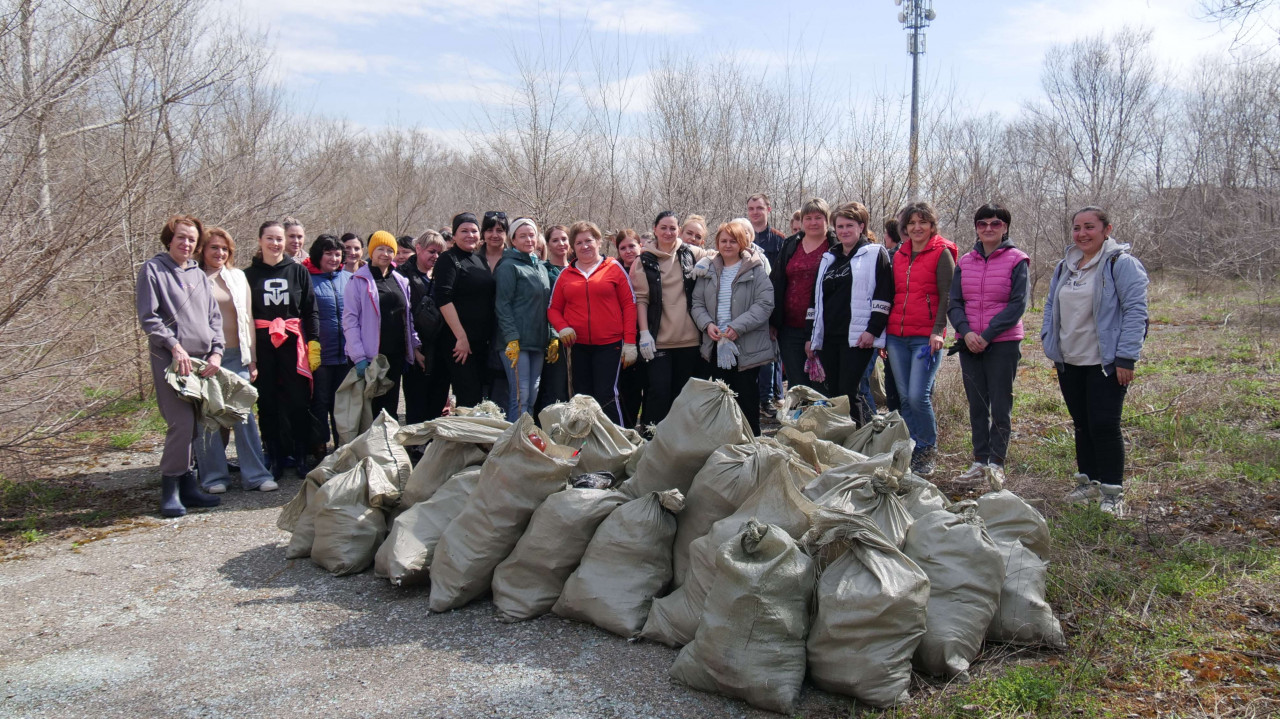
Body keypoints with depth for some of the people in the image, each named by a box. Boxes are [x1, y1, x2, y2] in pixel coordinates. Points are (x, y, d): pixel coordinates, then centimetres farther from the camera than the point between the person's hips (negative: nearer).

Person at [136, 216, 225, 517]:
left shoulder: (199, 275, 18)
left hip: (202, 360, 6)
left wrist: (216, 352, 4)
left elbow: (214, 317, 17)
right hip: (170, 359, -5)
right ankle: (170, 490, -3)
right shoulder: (152, 269, 1)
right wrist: (175, 347, -14)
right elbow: (148, 318, -5)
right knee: (181, 423, -13)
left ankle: (188, 486, 15)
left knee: (194, 425, 6)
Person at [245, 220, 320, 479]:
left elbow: (310, 310, 7)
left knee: (299, 400, -2)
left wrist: (314, 342, -3)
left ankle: (301, 456, 8)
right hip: (262, 345, 1)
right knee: (268, 402, 4)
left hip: (293, 343, 0)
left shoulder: (298, 271, 8)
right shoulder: (249, 275, 8)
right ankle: (275, 458, 12)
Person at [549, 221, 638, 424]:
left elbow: (629, 305, 1)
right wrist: (562, 327, -8)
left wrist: (629, 342, -6)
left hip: (609, 344, -3)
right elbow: (553, 308, 13)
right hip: (576, 346, 3)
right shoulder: (566, 274, 11)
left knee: (606, 397, -7)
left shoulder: (613, 268, 3)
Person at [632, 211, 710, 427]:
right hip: (659, 339, -2)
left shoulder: (692, 254, 8)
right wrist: (644, 333, -8)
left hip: (689, 338, 2)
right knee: (659, 391, -7)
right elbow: (641, 298, 0)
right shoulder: (645, 260, 5)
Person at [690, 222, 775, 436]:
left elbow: (765, 304, -12)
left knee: (746, 399, 2)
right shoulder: (709, 271, 11)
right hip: (716, 345, 4)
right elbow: (697, 303, 10)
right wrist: (707, 324, -10)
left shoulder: (755, 270, -4)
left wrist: (738, 326, -20)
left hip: (746, 347, -4)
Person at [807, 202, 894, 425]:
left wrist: (873, 330, -14)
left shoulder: (875, 254, 2)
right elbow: (817, 299, 22)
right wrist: (812, 336, 18)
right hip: (829, 337, 6)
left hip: (858, 337, -6)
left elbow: (883, 297, -6)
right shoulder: (829, 258, 21)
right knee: (834, 394, 6)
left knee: (848, 393, -12)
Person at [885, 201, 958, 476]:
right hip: (897, 336, 6)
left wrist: (938, 330, -15)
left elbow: (947, 296, -6)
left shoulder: (941, 253, -1)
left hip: (926, 337, -6)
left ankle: (929, 451, 7)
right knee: (905, 397, 6)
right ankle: (914, 450, 18)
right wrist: (883, 331, 15)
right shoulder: (899, 255, 16)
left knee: (918, 396, -12)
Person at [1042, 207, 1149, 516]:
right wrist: (1050, 343, 9)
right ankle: (1088, 482, 27)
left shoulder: (1121, 264, -8)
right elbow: (1051, 307, 21)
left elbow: (1135, 311, -13)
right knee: (1082, 425, 15)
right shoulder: (1065, 267, 13)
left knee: (1104, 426, -7)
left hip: (1105, 363, -7)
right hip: (1069, 363, 7)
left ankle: (1112, 493, 4)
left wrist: (1126, 357, -17)